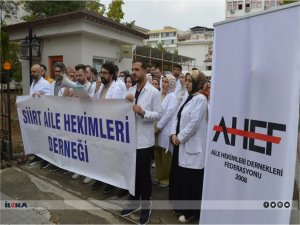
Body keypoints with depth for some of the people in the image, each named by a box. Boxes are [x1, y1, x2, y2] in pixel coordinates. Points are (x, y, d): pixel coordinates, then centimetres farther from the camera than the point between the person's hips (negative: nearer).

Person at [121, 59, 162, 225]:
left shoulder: (154, 92, -8)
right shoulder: (130, 90, 9)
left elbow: (158, 115, -11)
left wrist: (143, 112, -25)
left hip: (145, 140, -5)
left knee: (144, 174, 8)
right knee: (133, 172, 18)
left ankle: (146, 206, 26)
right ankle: (134, 202, 36)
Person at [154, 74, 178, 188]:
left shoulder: (172, 97, -9)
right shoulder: (161, 95, 12)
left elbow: (168, 114, -17)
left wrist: (158, 127, -15)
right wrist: (156, 127, 3)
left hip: (166, 130, -7)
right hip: (158, 129, 7)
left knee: (166, 156, 5)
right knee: (157, 154, 13)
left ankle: (166, 178, 21)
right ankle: (159, 176, 29)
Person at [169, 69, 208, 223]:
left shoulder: (200, 99, -13)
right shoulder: (187, 97, 13)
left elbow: (194, 123, -20)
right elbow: (177, 116, 11)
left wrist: (180, 137, -13)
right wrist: (173, 134, -2)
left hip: (192, 145, -8)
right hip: (181, 143, 8)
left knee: (190, 180, 4)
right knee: (178, 176, 17)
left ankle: (191, 211, 22)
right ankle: (181, 206, 35)